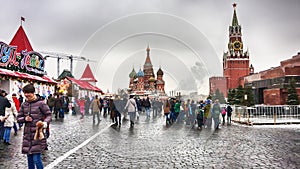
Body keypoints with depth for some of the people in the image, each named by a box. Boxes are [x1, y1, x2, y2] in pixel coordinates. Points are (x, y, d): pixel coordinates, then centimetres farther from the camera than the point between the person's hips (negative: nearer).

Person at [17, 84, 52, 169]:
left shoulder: (40, 103, -6)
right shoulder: (24, 105, 10)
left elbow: (49, 115, -4)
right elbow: (19, 118, 15)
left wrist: (45, 122, -23)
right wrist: (25, 118, -7)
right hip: (27, 135, 6)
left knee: (36, 159, -8)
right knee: (29, 159, 15)